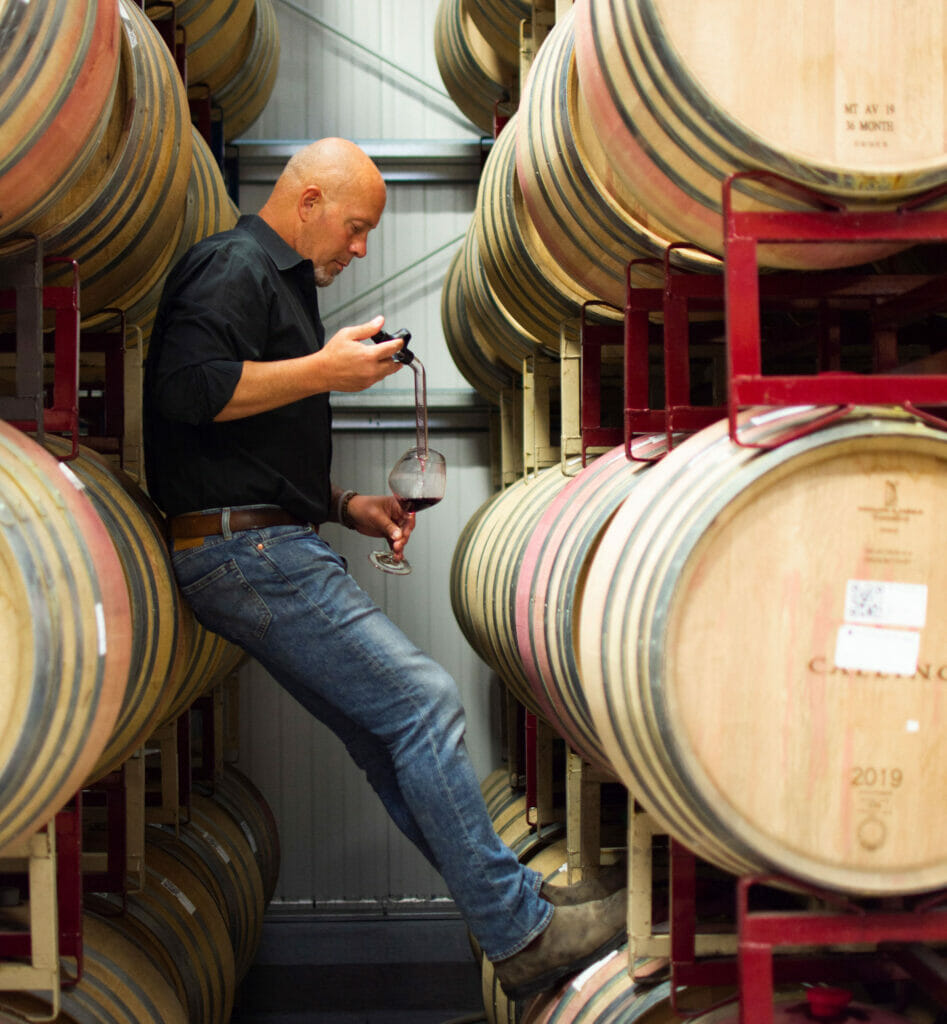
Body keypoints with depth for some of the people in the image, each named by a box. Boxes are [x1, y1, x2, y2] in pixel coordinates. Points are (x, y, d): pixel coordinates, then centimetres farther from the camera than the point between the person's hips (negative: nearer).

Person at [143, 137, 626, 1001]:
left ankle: (510, 898, 17)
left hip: (273, 551, 11)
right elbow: (190, 387, -24)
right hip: (246, 551, -11)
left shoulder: (279, 282, 25)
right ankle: (522, 937, -8)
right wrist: (326, 369, -14)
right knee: (424, 703, -13)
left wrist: (344, 506, 15)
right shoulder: (235, 267, -7)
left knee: (390, 736, 10)